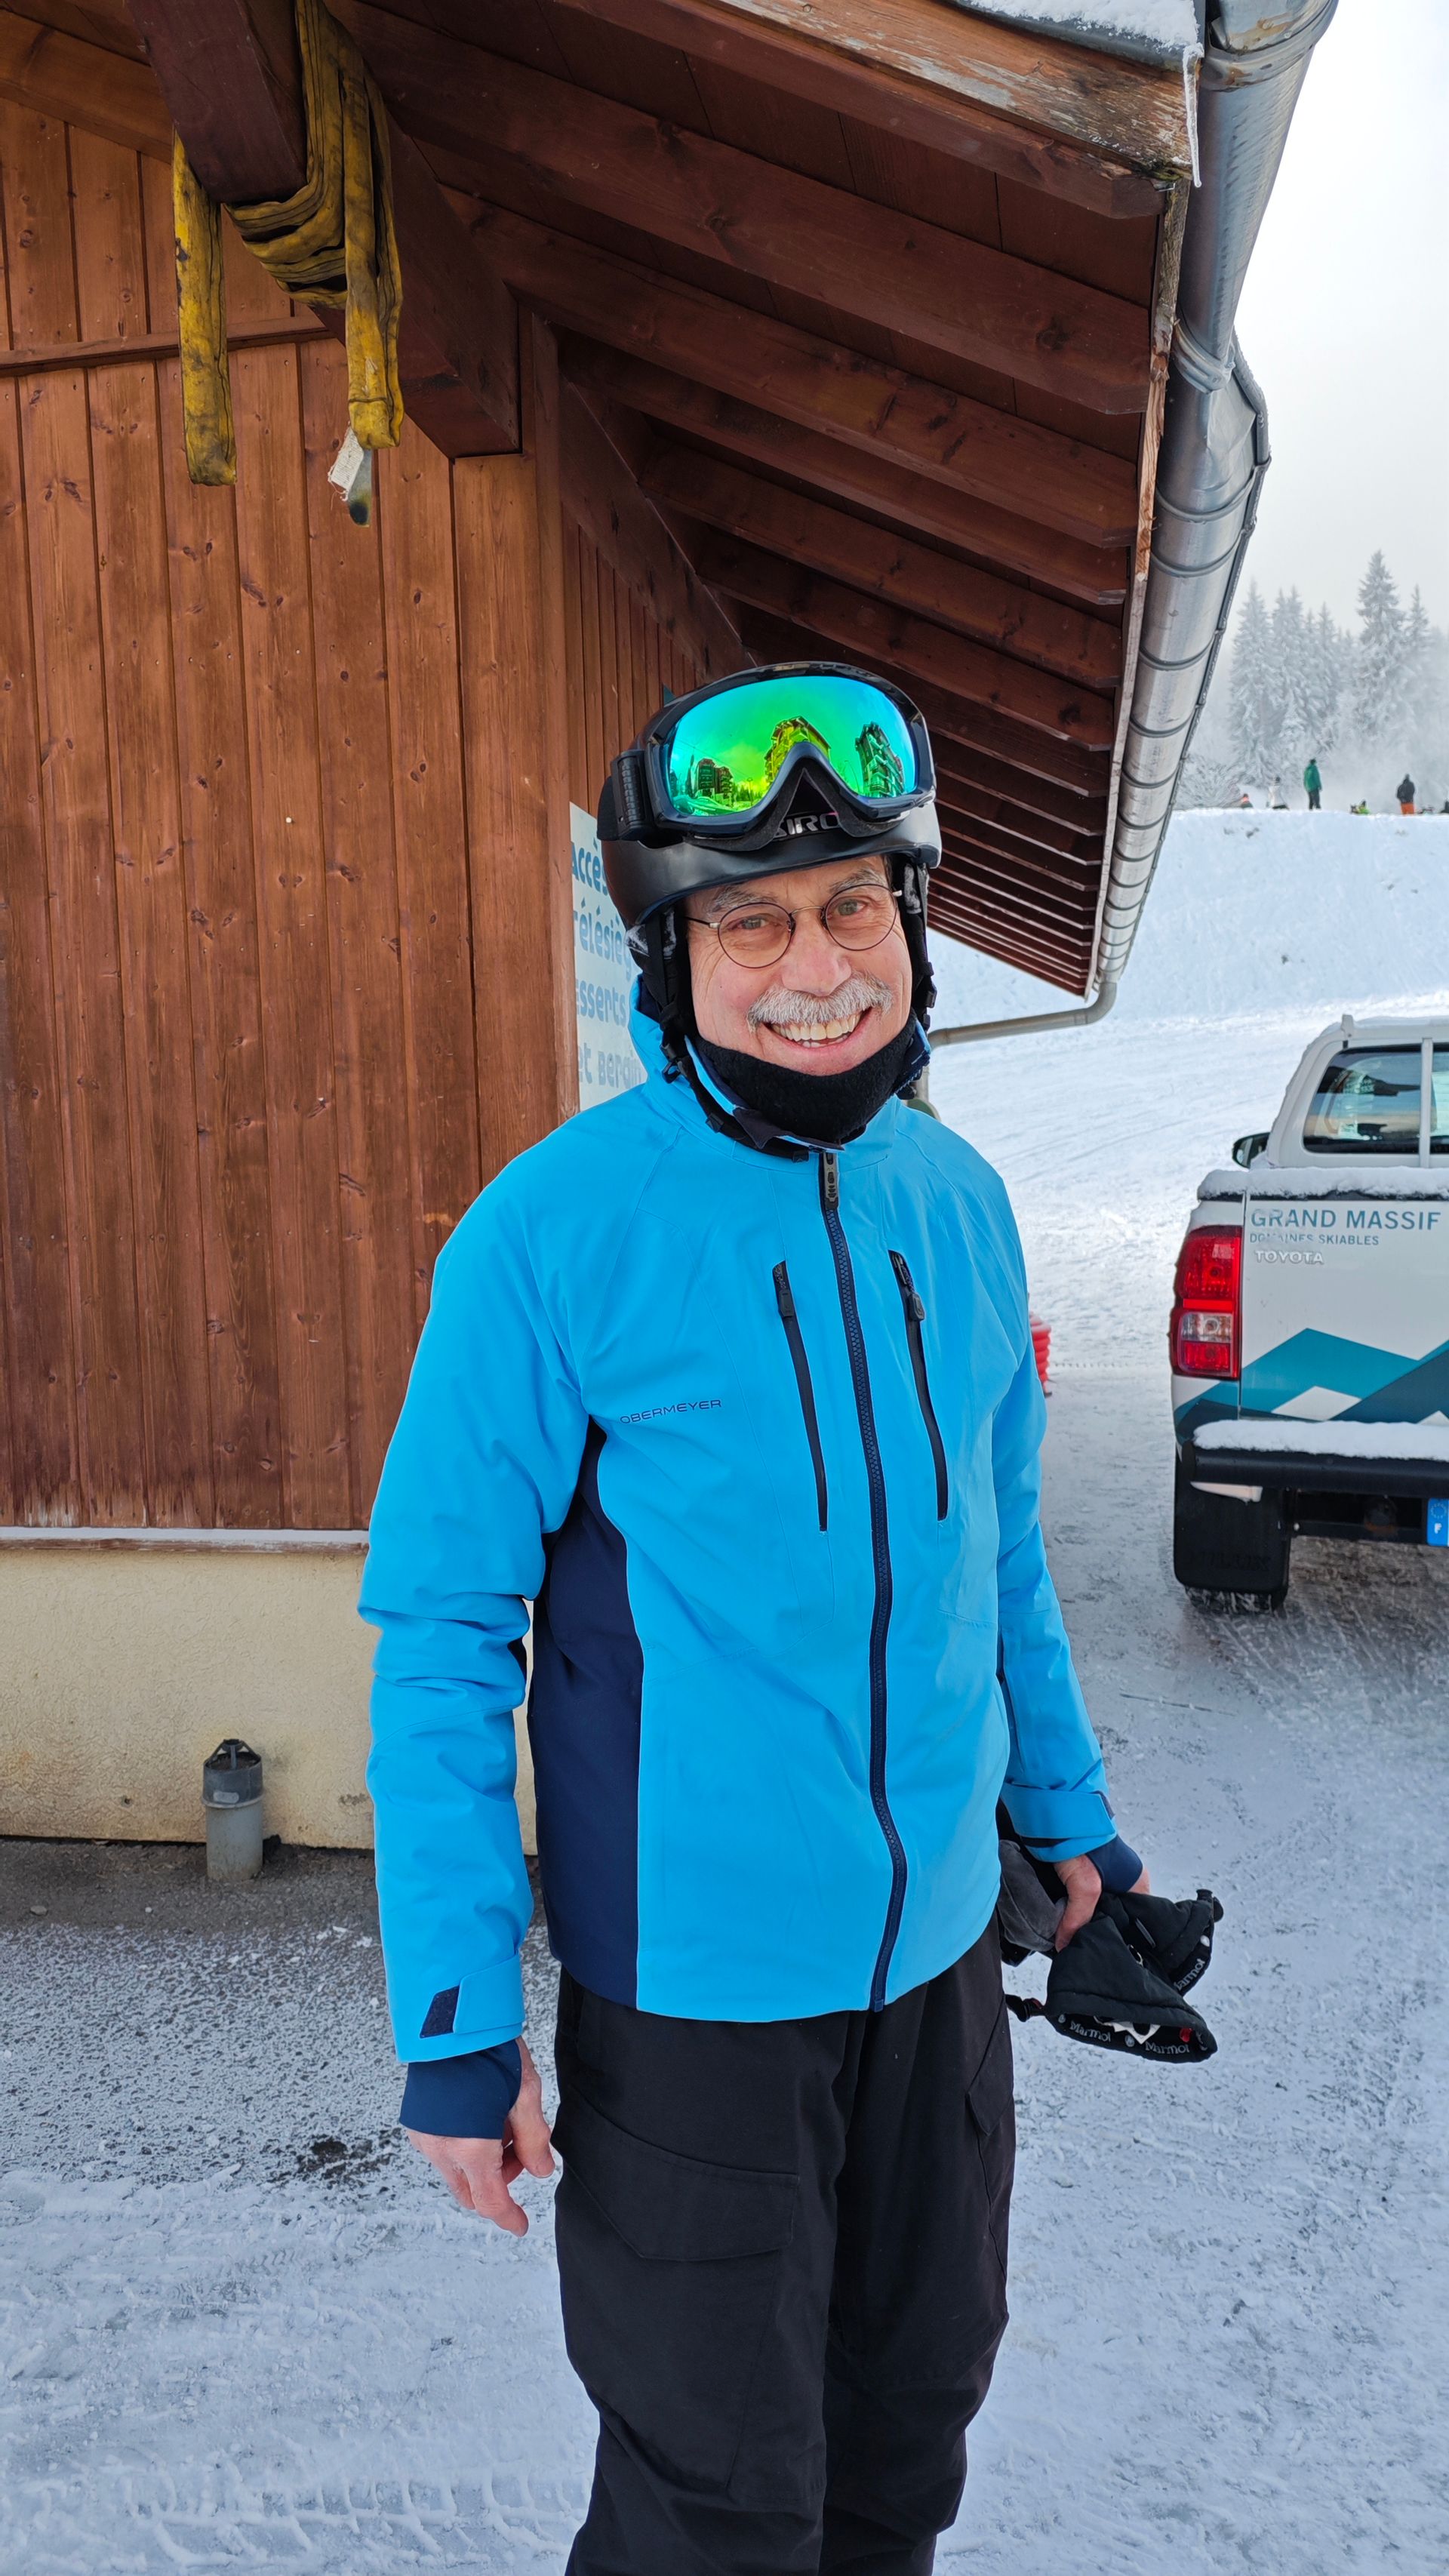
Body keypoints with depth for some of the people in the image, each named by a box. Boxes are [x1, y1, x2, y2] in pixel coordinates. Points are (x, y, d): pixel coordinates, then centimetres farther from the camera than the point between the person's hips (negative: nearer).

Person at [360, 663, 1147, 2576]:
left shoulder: (957, 1200, -1)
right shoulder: (556, 1234, -18)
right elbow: (441, 1637, -15)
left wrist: (1065, 1810, 14)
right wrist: (457, 2021, -15)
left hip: (942, 1950, 5)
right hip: (692, 1986, -5)